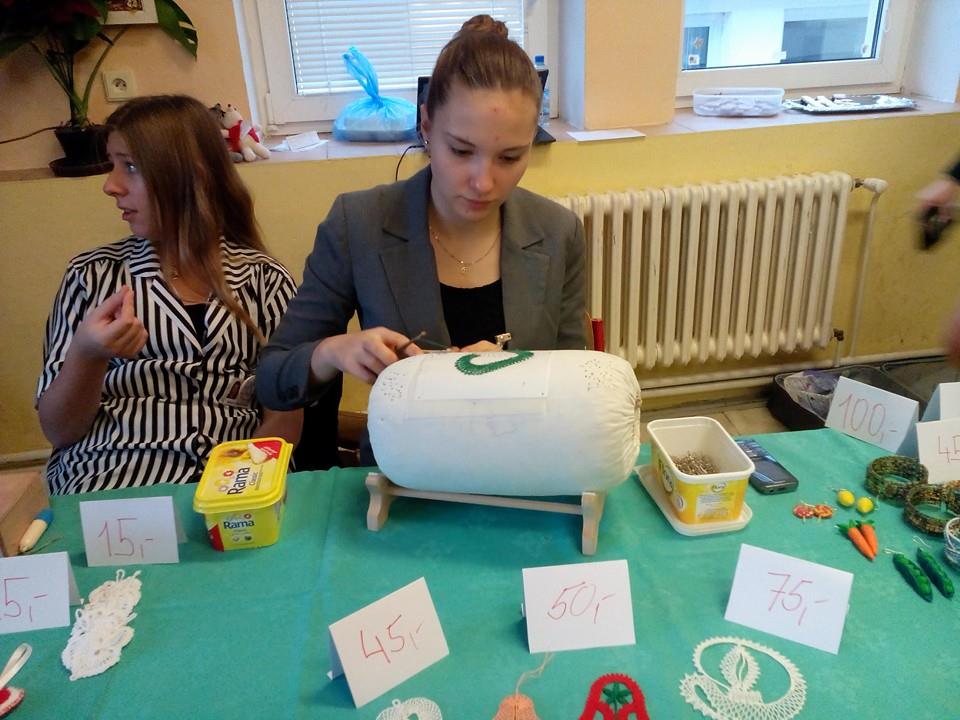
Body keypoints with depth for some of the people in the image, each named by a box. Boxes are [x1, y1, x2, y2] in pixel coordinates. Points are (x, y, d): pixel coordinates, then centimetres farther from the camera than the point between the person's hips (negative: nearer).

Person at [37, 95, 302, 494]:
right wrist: (87, 355, -13)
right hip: (105, 492, 1)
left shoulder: (265, 279, 6)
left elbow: (285, 417, 3)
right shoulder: (93, 273, 8)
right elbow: (57, 430, 6)